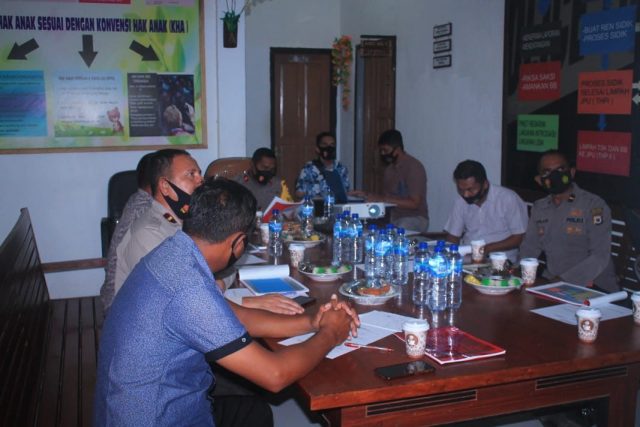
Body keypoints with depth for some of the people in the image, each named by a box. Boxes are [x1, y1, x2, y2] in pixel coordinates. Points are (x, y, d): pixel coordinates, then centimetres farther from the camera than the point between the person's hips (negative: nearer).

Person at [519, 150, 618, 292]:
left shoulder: (594, 205, -8)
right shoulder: (538, 207, 11)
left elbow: (600, 257, -15)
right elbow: (529, 247, 15)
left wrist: (564, 280, -23)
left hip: (594, 287, -6)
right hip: (551, 282, 6)